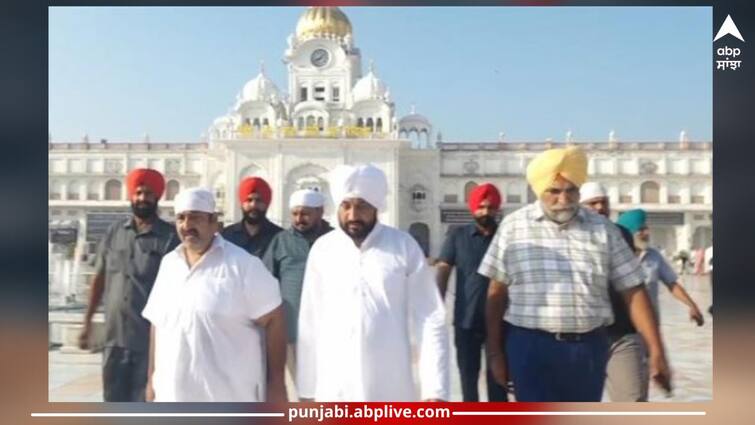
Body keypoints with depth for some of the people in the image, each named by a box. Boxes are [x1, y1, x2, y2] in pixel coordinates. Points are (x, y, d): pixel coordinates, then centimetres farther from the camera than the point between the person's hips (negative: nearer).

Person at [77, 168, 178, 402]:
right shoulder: (114, 232, 7)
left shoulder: (169, 237, -6)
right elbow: (99, 278, 13)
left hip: (151, 338, -4)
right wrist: (87, 321, 13)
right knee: (113, 399, 13)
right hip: (114, 336, 4)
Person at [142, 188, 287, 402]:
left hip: (229, 397, -5)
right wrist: (152, 377, 14)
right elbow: (158, 324, 15)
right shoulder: (168, 263, 9)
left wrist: (276, 381, -13)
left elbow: (273, 320, -11)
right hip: (175, 394, 6)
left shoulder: (242, 264, -10)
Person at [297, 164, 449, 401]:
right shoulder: (322, 249, 1)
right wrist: (307, 388, 7)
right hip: (334, 392, 2)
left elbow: (430, 320, -5)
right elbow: (309, 324, 5)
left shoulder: (404, 246, -4)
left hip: (390, 391, -1)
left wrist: (435, 389, -10)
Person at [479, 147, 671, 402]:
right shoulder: (513, 226, -1)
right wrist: (495, 351, 0)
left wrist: (656, 351, -1)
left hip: (589, 349, 3)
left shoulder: (603, 229, 3)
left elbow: (633, 291, 4)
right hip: (531, 347, -3)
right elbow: (497, 293, 2)